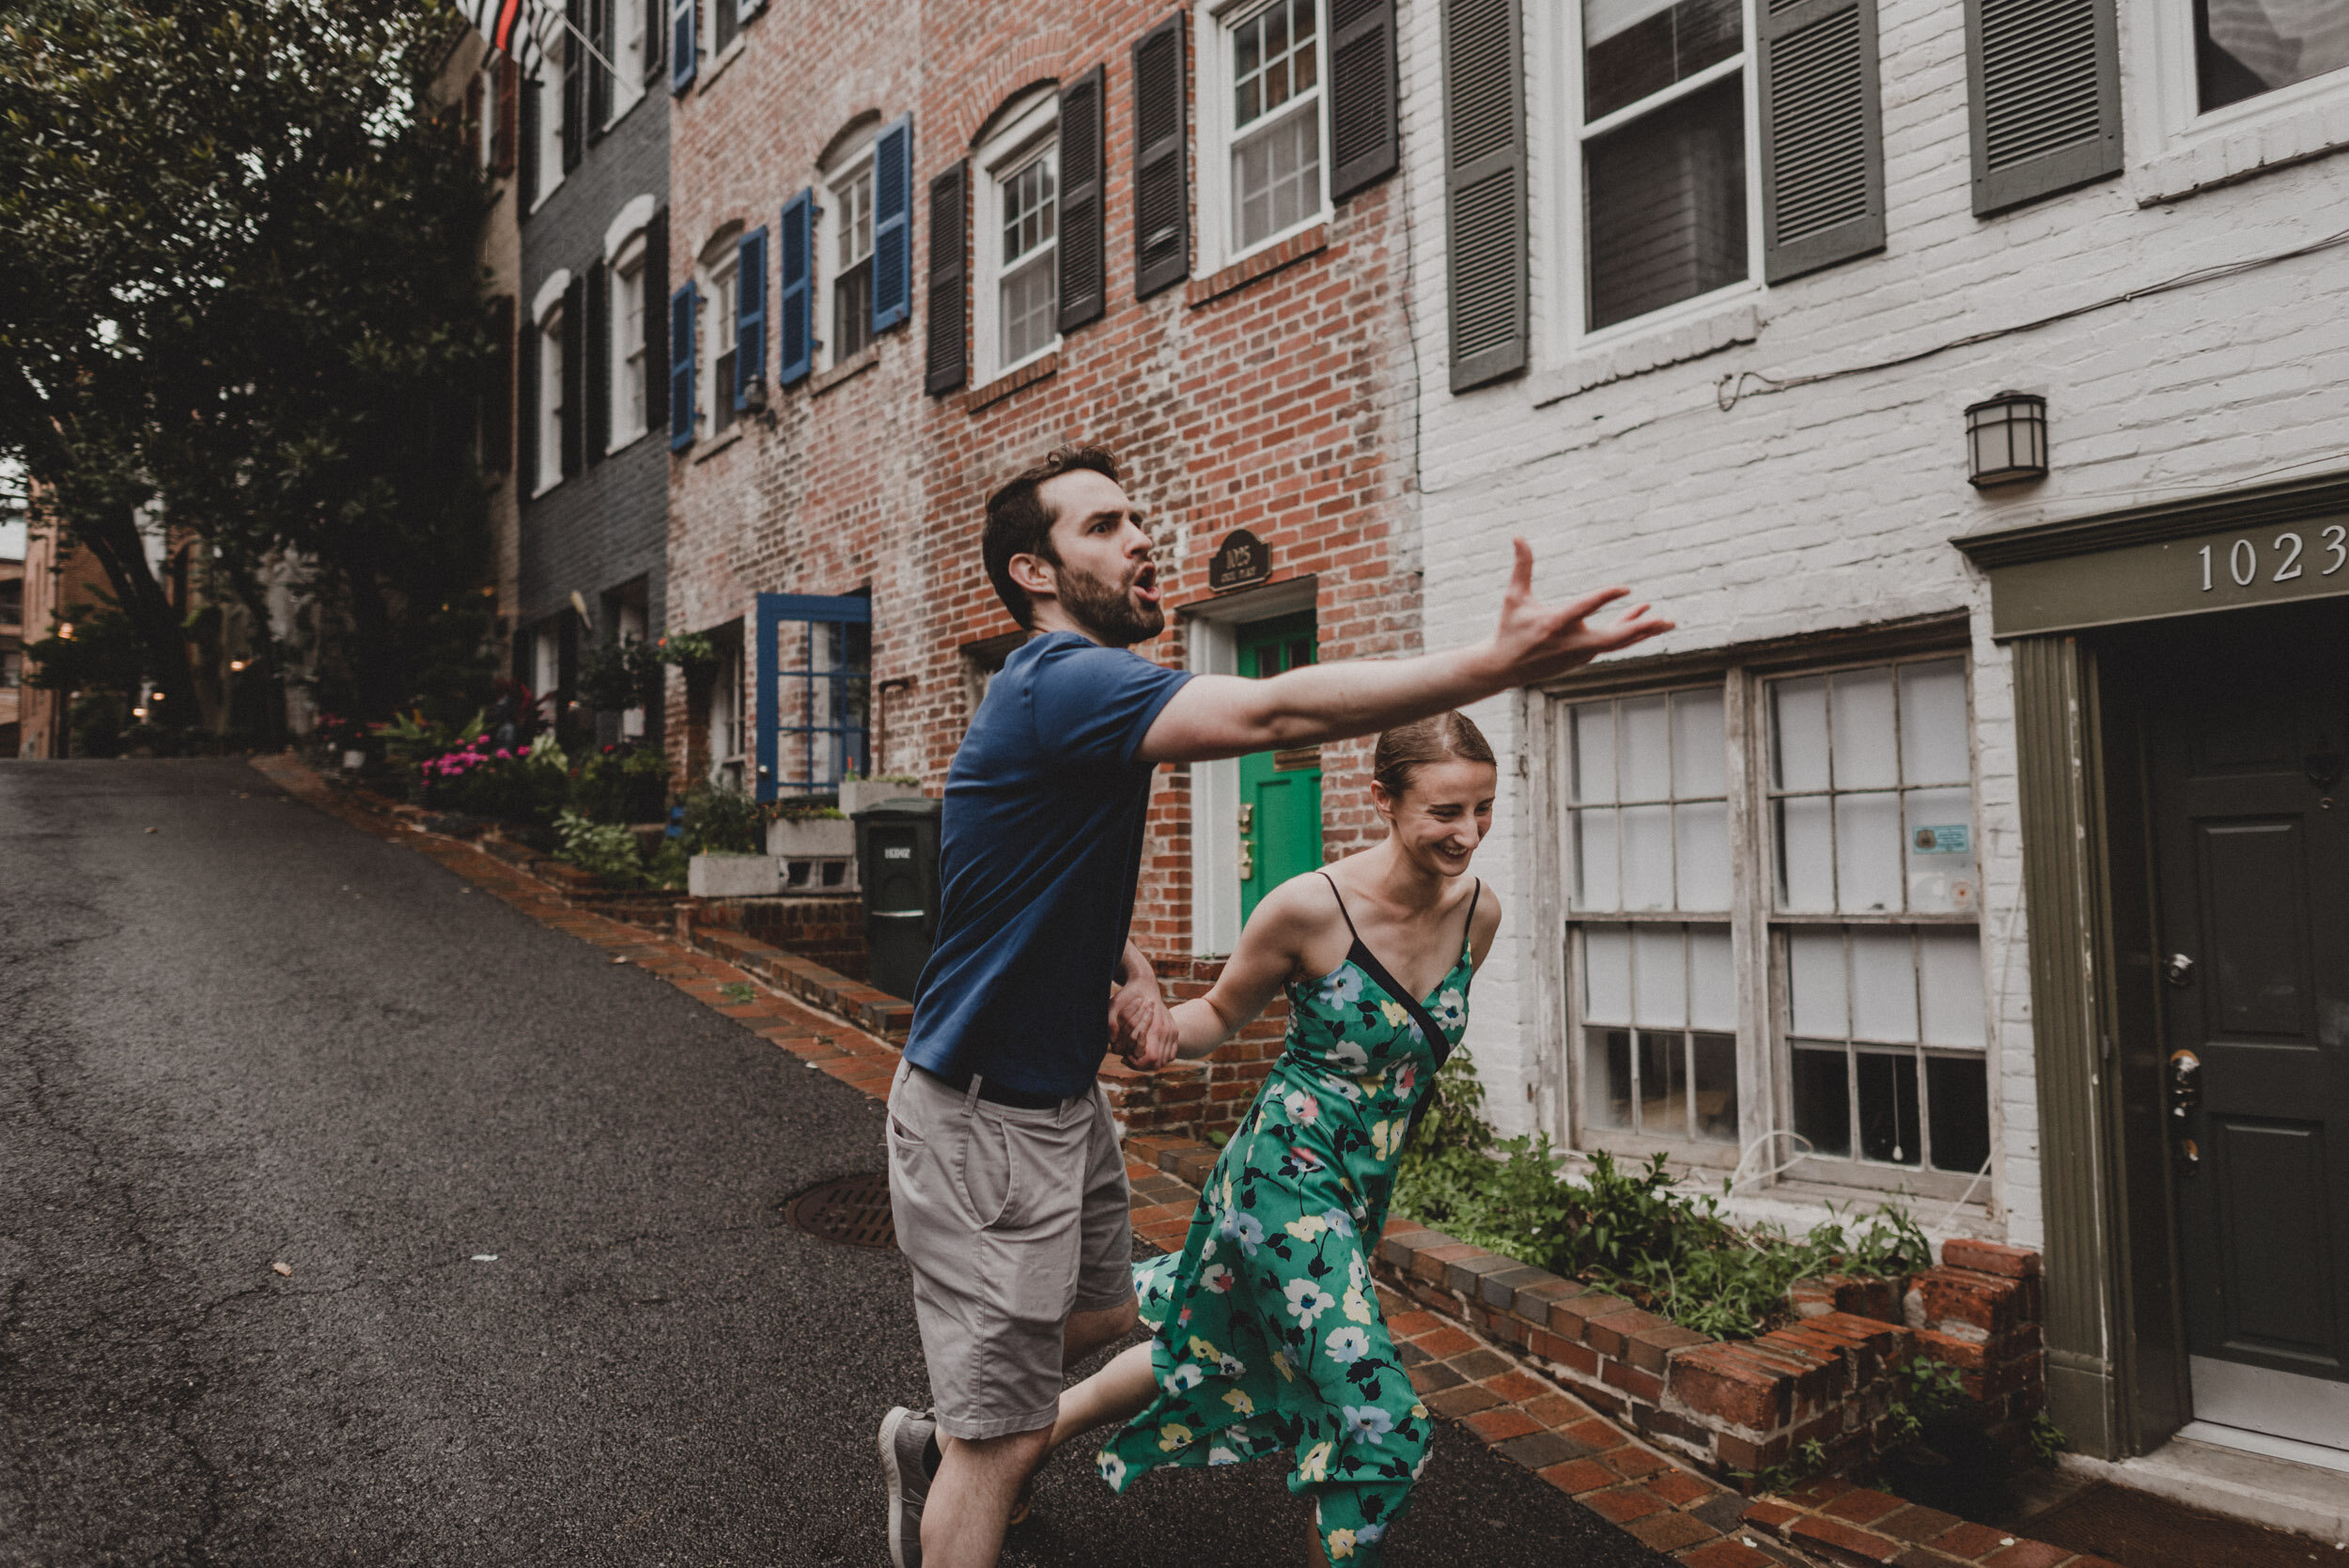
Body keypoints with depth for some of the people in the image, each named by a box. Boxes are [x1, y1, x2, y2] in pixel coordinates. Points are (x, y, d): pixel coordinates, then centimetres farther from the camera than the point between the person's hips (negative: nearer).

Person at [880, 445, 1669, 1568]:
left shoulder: (1077, 691, 10)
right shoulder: (1058, 683, -23)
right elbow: (1272, 712, -38)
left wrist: (1133, 979, 2)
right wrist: (1500, 665, -43)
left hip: (1061, 1091, 10)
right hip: (986, 1116, -10)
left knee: (1100, 1318, 26)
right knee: (1005, 1439, 3)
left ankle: (934, 1445, 47)